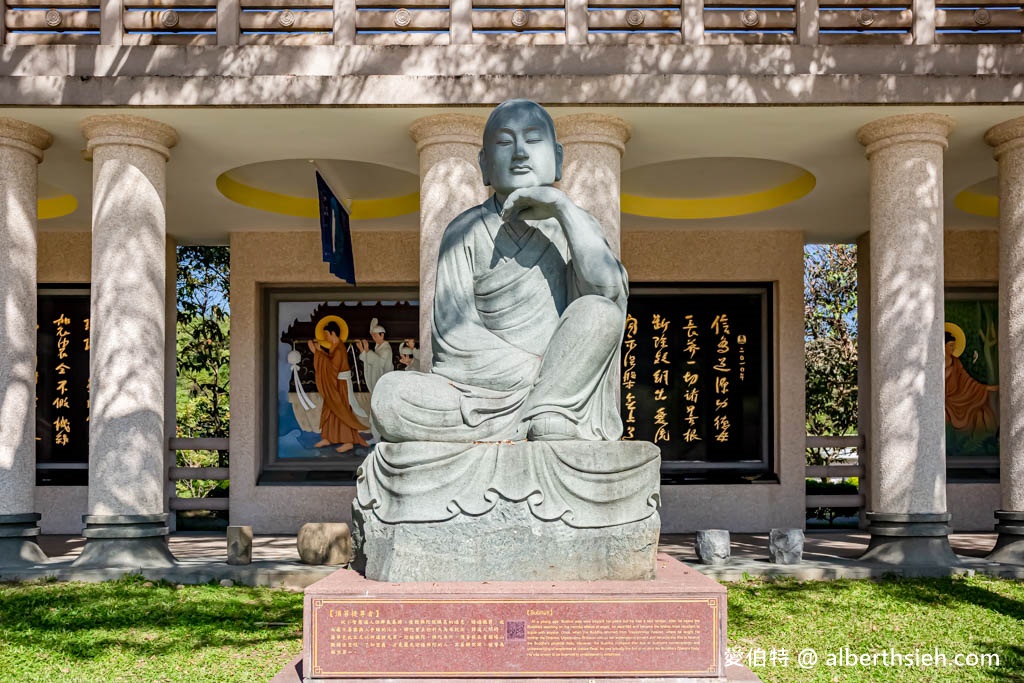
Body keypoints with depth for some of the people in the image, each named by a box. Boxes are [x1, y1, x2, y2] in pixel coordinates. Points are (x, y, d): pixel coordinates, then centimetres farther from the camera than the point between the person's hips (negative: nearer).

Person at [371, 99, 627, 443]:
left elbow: (609, 289, -14)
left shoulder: (573, 224, 9)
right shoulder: (465, 232, 6)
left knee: (599, 311, -27)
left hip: (566, 388, 0)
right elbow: (453, 332, -6)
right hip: (485, 386, 0)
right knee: (389, 395, -26)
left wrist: (563, 207, -15)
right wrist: (532, 369, -14)